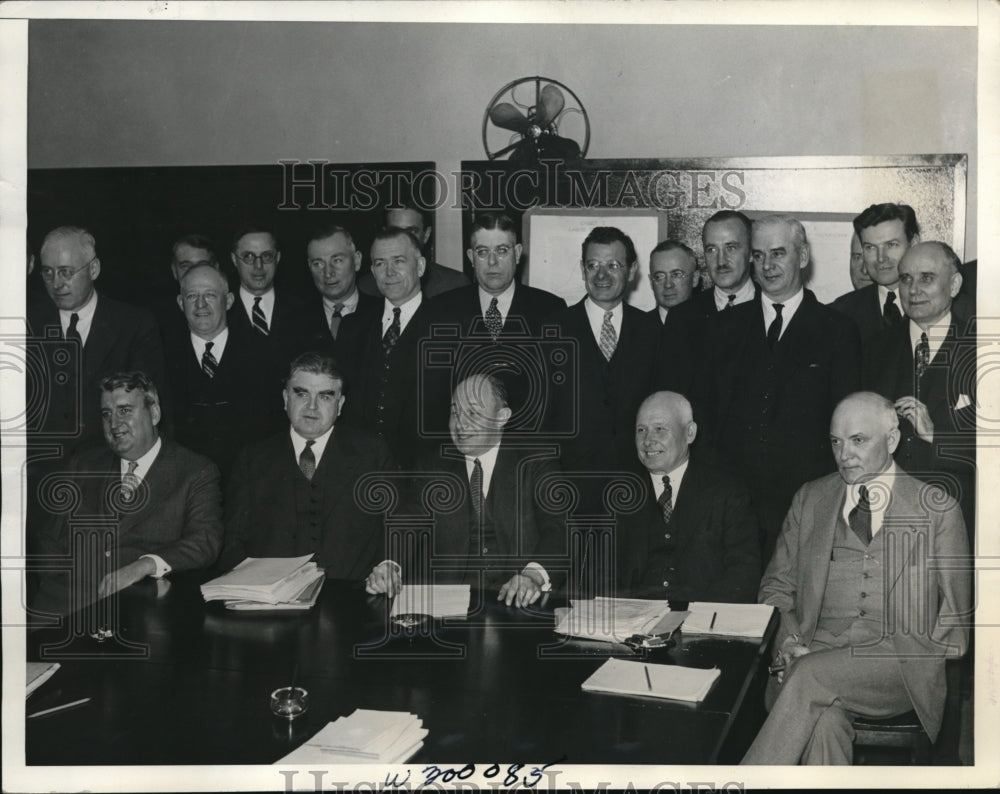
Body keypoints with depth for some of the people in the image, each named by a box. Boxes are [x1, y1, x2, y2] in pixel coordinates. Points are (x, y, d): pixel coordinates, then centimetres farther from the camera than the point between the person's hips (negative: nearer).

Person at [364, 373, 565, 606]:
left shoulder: (536, 467, 10)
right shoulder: (431, 470, 18)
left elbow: (556, 532, -3)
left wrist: (534, 574, -25)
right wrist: (390, 566, -16)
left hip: (515, 602, -1)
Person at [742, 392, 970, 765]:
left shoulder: (938, 509, 9)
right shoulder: (809, 500, 16)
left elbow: (954, 622, 8)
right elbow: (776, 586, 18)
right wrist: (789, 640, -5)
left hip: (902, 669, -2)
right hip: (815, 653, 2)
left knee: (810, 675, -32)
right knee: (822, 719, -33)